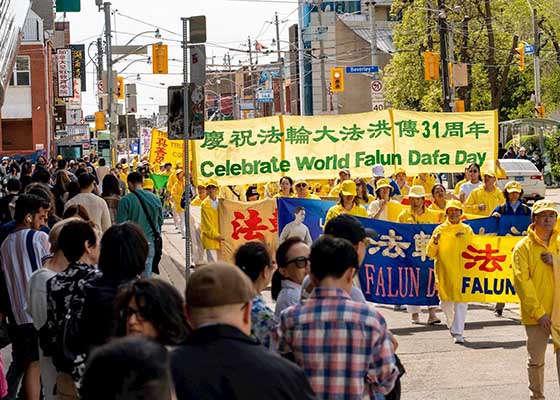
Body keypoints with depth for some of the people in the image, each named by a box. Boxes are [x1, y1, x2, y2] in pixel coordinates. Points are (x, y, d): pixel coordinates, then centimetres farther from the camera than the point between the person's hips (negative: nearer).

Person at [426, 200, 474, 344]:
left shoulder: (467, 230, 7)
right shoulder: (440, 230, 5)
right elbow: (430, 253, 4)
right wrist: (435, 242, -14)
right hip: (444, 271, 1)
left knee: (461, 301, -9)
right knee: (446, 302, 8)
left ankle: (458, 333, -9)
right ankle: (452, 326, 32)